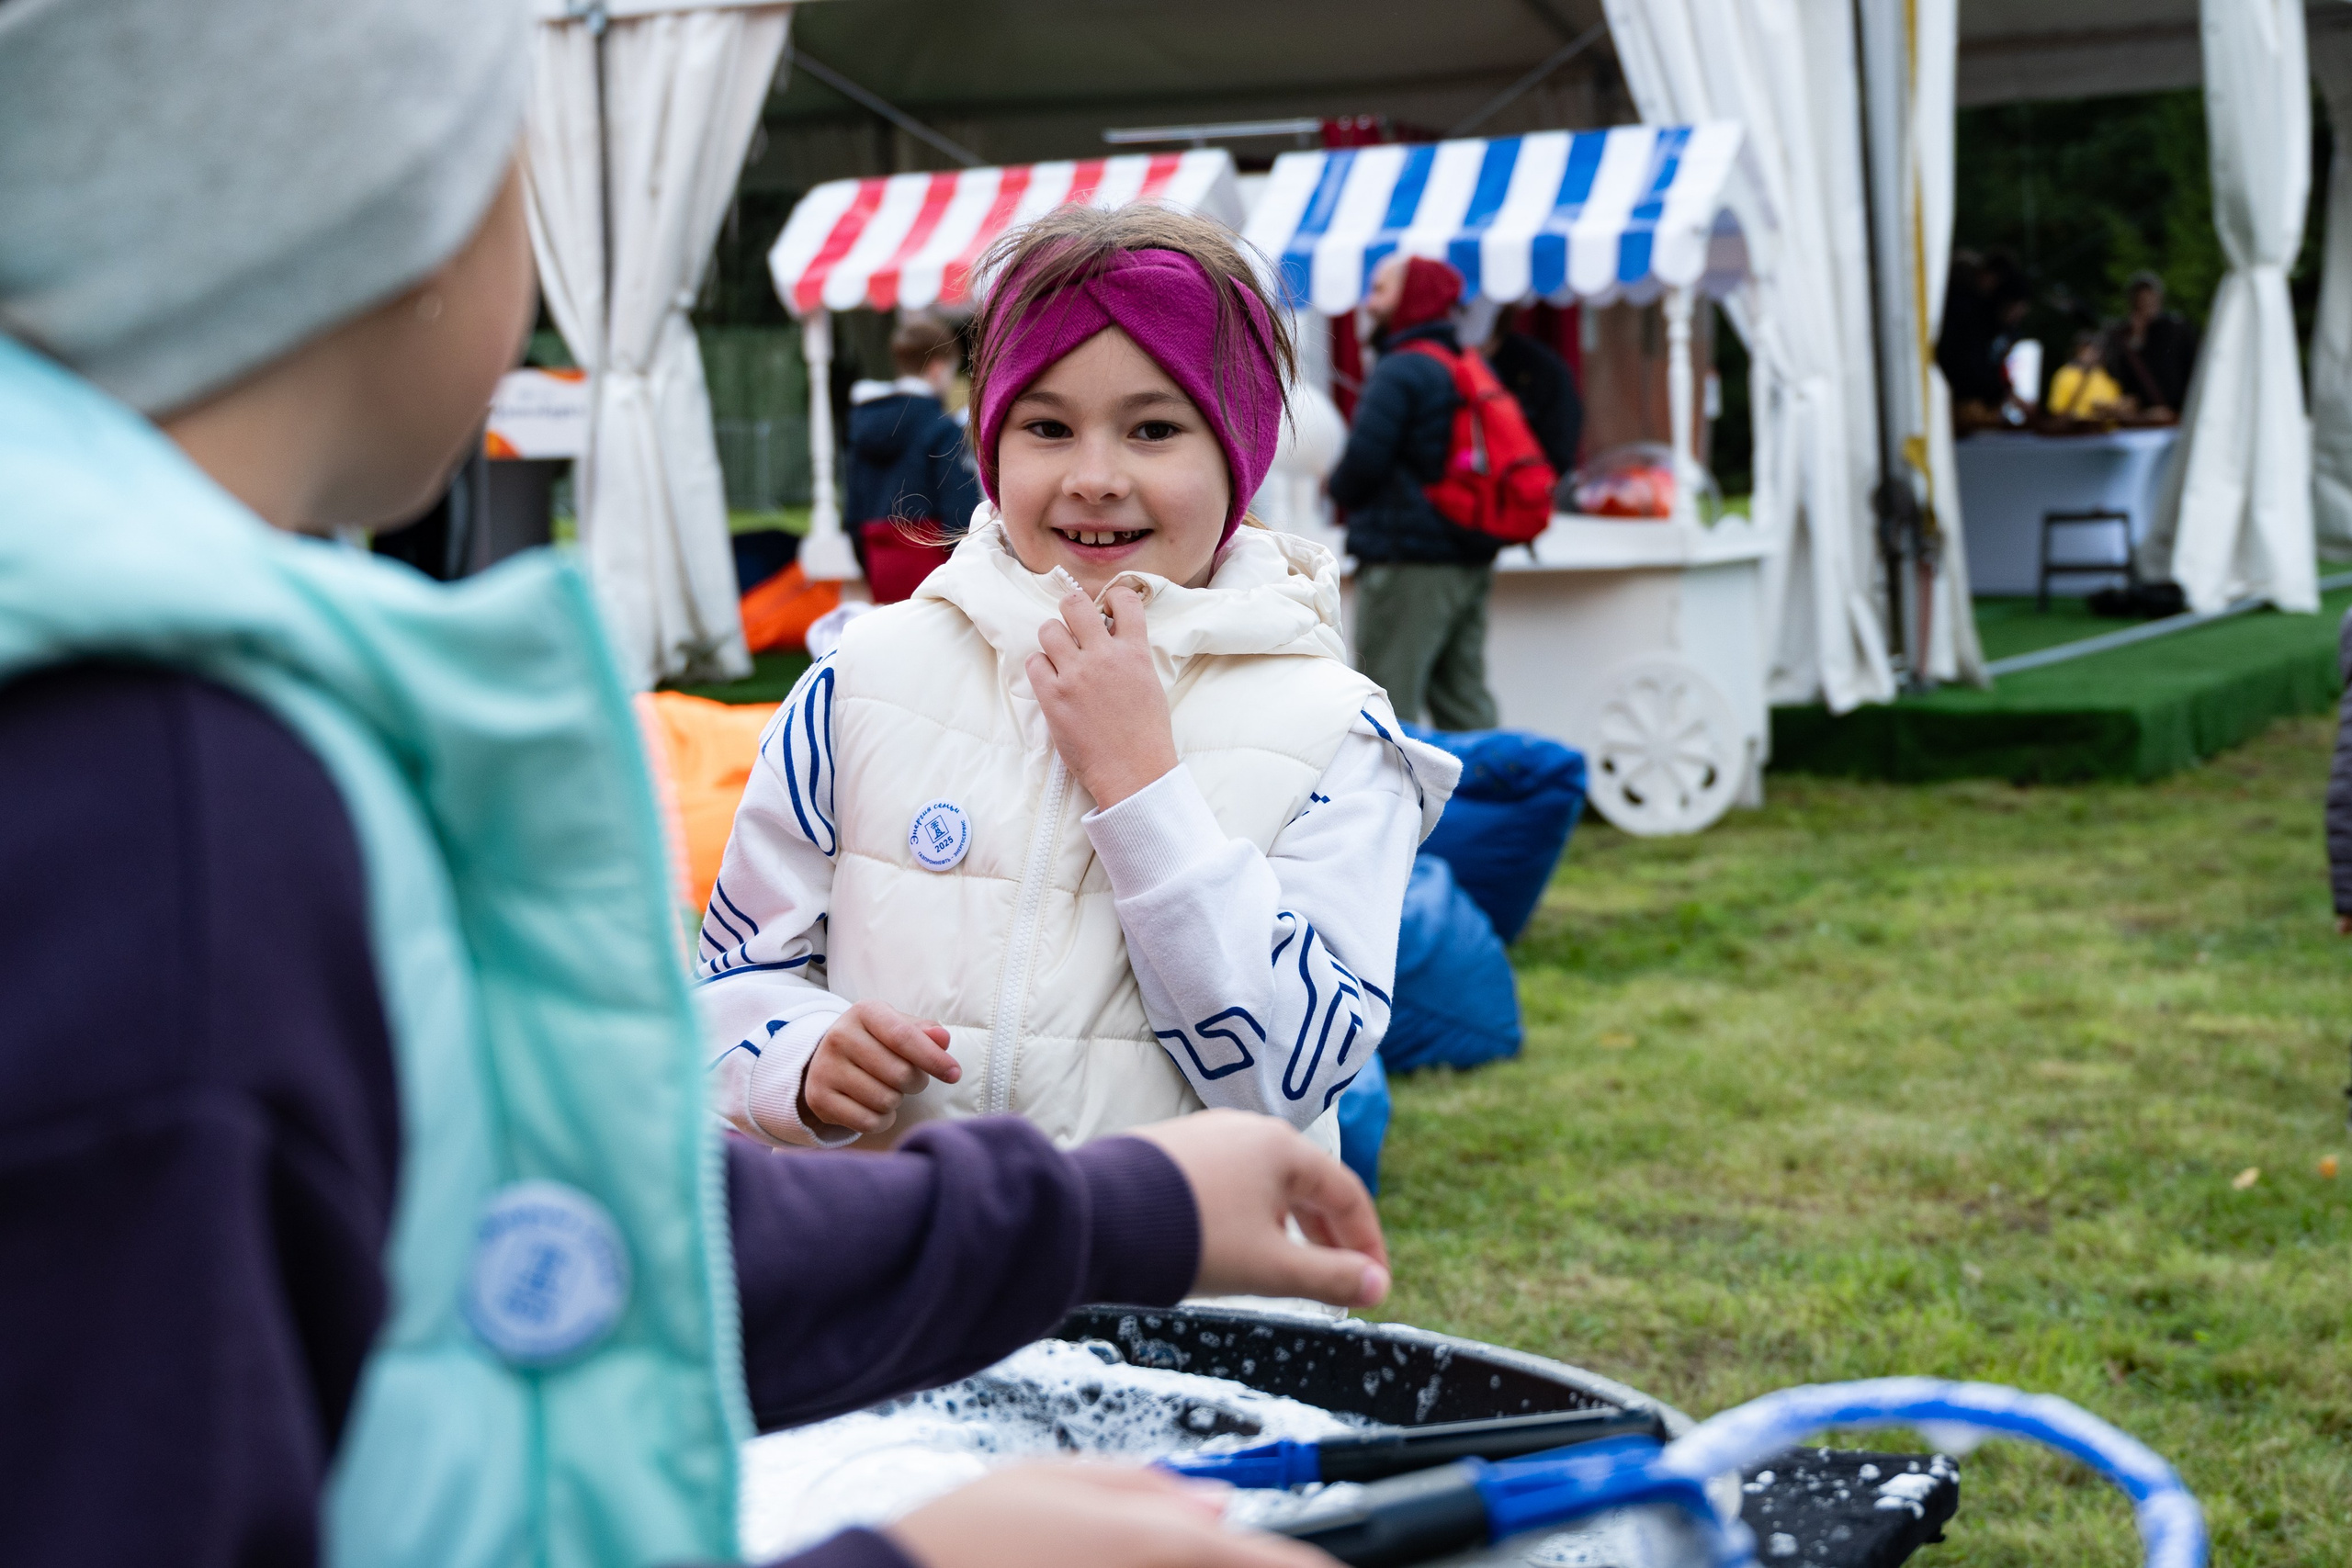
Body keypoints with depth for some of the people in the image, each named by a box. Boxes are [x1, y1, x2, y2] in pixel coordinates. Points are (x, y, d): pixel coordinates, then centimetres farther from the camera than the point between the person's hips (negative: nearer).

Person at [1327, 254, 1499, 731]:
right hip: (1471, 557, 9)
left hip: (1408, 564, -9)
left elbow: (1362, 463, -19)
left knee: (1384, 706, -6)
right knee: (1463, 698, 11)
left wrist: (1337, 485, 4)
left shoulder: (1399, 373, -13)